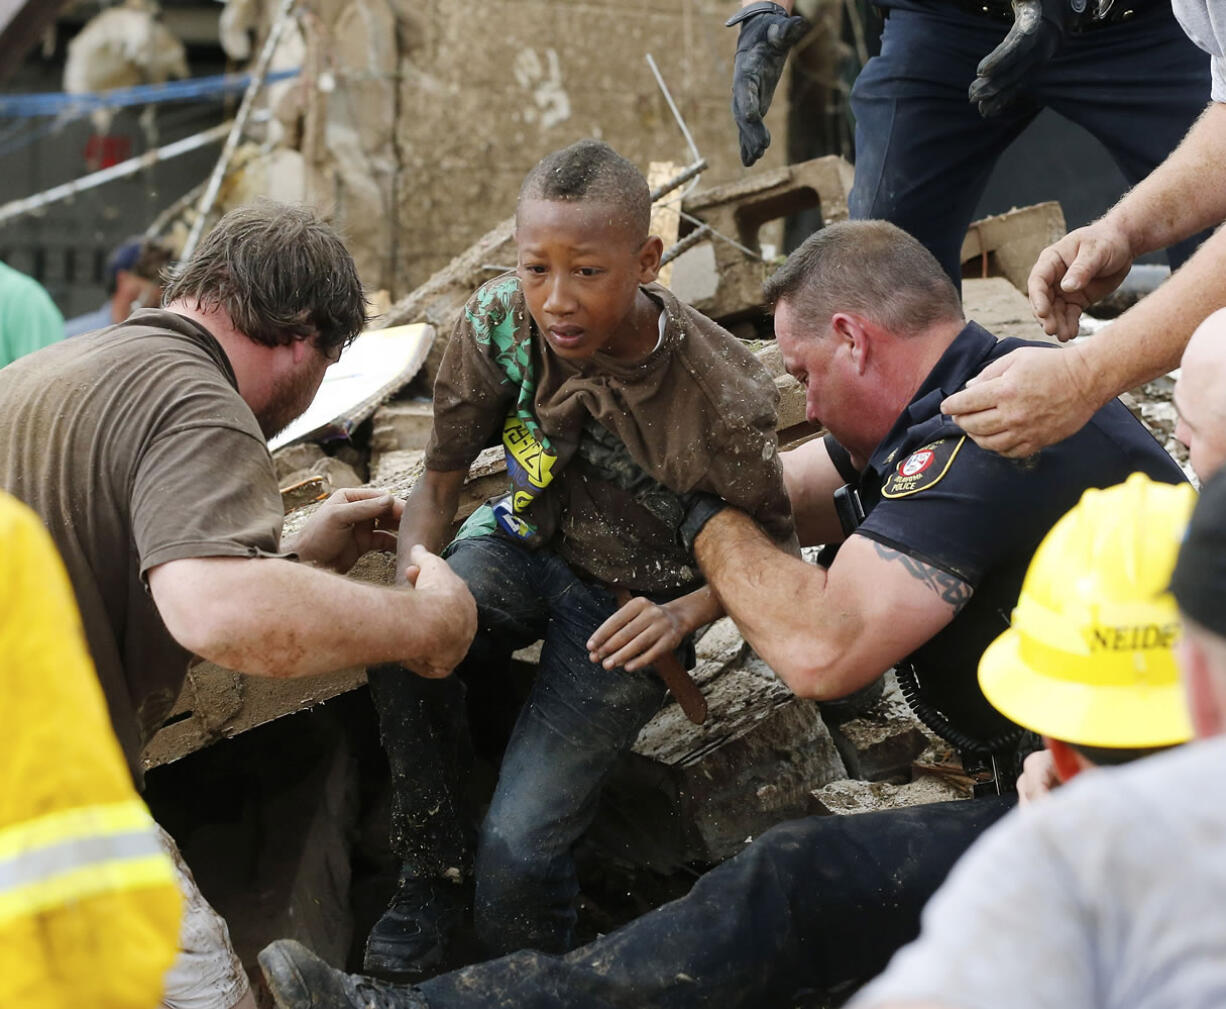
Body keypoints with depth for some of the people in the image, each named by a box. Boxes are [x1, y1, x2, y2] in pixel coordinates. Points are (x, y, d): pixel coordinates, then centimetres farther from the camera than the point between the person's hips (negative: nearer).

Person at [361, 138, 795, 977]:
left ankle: (532, 980, 21)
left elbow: (769, 549, -11)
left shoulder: (722, 397, -29)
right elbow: (443, 475, -6)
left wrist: (683, 615, -29)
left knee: (520, 846, -18)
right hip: (527, 540, 4)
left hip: (633, 600, -4)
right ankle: (435, 871, -5)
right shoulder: (501, 322, -20)